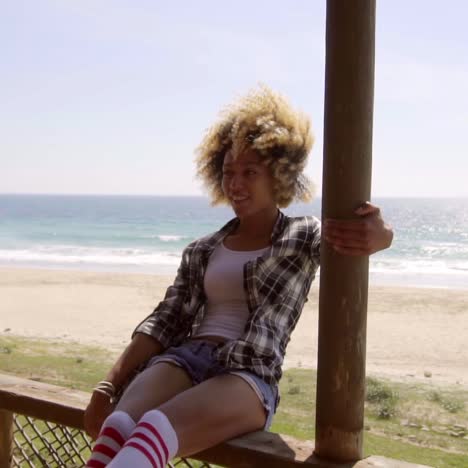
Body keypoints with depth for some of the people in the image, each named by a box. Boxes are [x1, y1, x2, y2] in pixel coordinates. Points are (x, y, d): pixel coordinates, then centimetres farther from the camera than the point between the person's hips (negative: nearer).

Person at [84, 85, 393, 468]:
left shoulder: (304, 237, 11)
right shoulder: (202, 250, 23)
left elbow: (371, 230, -8)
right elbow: (166, 321, 15)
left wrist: (379, 234, -35)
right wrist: (109, 385, 2)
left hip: (249, 375, -4)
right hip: (184, 359, 4)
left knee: (154, 432, -38)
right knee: (119, 425, -34)